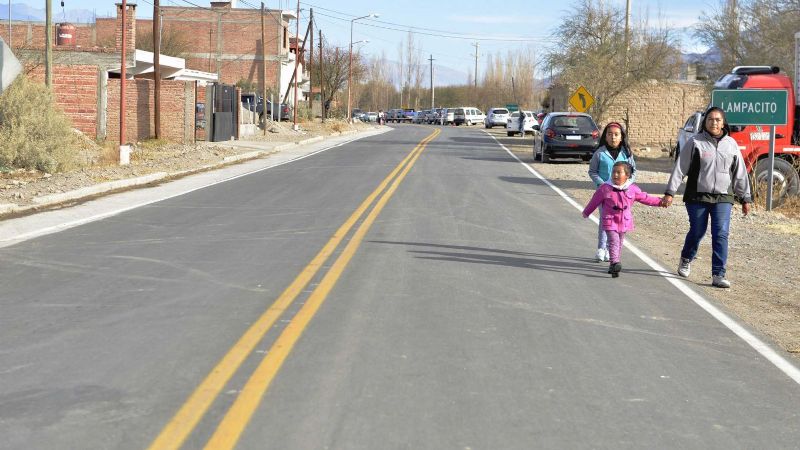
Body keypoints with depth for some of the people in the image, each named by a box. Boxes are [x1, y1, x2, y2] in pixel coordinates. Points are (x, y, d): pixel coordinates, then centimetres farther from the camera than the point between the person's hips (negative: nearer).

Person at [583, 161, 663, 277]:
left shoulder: (632, 189, -1)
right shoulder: (605, 188, -8)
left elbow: (645, 198, 9)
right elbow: (594, 201, 5)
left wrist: (660, 202, 4)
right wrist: (586, 212, 16)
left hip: (624, 221, 4)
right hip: (610, 221, -4)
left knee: (620, 243, 11)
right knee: (614, 241, -17)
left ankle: (613, 266, 22)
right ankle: (614, 263, -25)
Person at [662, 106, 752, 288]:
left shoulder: (731, 144, 7)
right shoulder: (695, 142, -2)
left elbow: (740, 173, 12)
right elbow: (680, 168, -2)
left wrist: (745, 198, 12)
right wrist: (670, 192, -7)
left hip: (723, 198, 2)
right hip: (697, 197, -2)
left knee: (721, 234, -8)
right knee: (697, 232, 8)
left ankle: (718, 275, -7)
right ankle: (686, 260, 38)